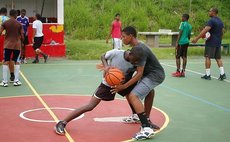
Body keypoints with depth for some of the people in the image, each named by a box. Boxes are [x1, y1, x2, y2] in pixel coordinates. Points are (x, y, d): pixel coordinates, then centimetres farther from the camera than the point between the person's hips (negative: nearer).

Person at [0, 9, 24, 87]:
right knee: (16, 62, 8)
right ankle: (16, 80, 6)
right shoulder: (19, 24, -1)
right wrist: (21, 41, 19)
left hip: (8, 45, 0)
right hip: (17, 45, 0)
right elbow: (22, 36, 1)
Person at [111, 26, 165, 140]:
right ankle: (137, 116, 40)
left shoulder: (140, 49, -23)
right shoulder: (136, 47, 8)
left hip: (155, 75, -10)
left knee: (133, 96, -23)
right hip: (149, 74, 10)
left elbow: (139, 74, -23)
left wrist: (123, 86, -22)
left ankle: (147, 128, -29)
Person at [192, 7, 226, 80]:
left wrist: (197, 38, -24)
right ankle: (222, 74, 2)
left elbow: (205, 30, -23)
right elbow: (222, 32, 18)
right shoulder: (220, 21, 13)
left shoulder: (211, 21, -14)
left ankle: (207, 75, 0)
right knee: (218, 58, 10)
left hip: (211, 43, -8)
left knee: (208, 57, -1)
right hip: (218, 43, 8)